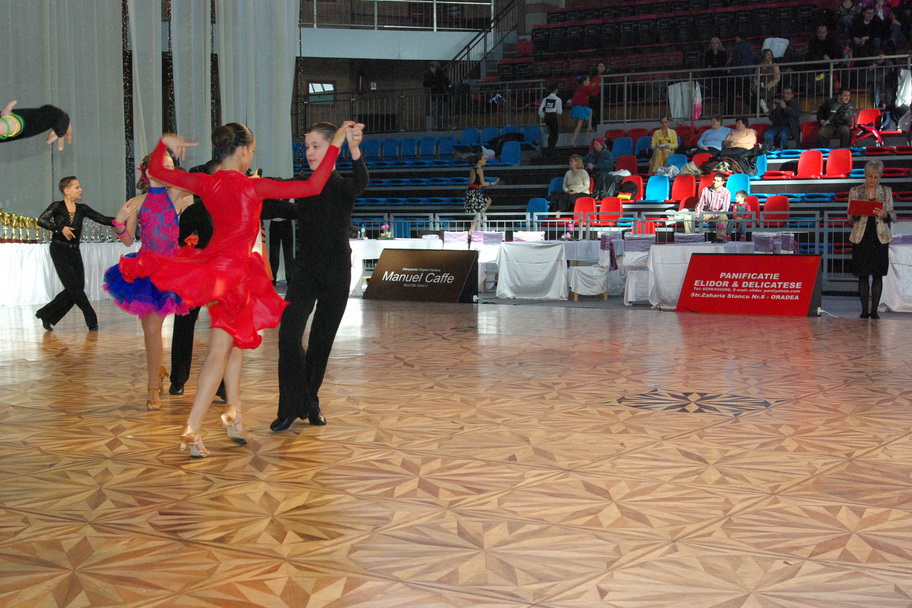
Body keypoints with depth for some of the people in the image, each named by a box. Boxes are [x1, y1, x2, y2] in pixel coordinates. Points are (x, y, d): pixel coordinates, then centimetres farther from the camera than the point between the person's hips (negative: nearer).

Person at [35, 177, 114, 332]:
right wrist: (61, 228, -25)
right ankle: (91, 321, 0)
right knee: (74, 287, -8)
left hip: (75, 252, 6)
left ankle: (46, 315, 17)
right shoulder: (57, 207, -6)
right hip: (59, 251, -6)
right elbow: (41, 220, -18)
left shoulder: (82, 209, 7)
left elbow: (103, 220, 4)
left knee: (76, 289, 3)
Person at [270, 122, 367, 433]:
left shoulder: (342, 187, -8)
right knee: (289, 334, -15)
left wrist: (355, 150, -51)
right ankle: (292, 406, -7)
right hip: (306, 270, 2)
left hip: (336, 273, -2)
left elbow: (361, 182, -31)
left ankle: (310, 403, 24)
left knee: (322, 341, 7)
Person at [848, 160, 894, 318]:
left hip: (880, 238, 0)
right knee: (863, 275, 0)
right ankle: (864, 310, 6)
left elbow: (893, 216, 7)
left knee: (878, 275, 0)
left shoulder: (886, 191, 7)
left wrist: (885, 215, -15)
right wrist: (857, 213, -17)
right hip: (861, 238, 0)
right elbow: (850, 216, 6)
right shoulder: (855, 191, 5)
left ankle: (874, 310, 6)